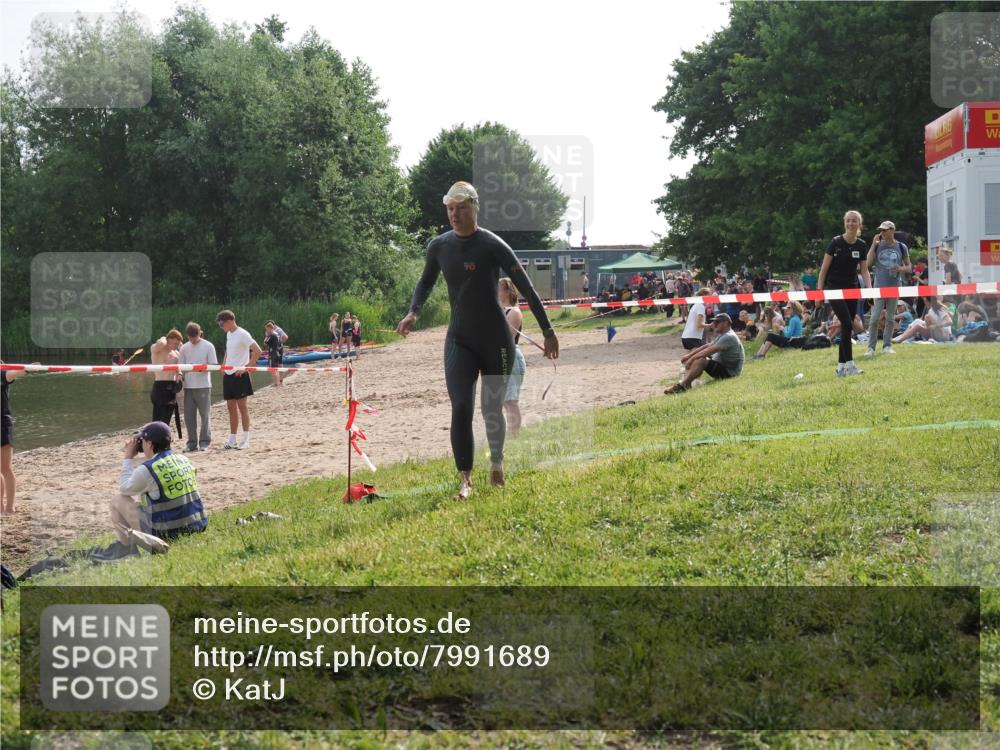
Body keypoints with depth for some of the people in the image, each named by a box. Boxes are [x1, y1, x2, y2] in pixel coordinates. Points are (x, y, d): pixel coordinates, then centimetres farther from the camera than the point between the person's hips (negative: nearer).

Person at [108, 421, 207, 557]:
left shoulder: (147, 469, -15)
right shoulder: (184, 460, 6)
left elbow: (124, 488, 5)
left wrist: (129, 458, 12)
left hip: (166, 532, -7)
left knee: (118, 501, 9)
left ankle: (127, 549, 16)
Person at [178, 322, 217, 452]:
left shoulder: (208, 346, 0)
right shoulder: (184, 348, 10)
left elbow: (213, 365, -3)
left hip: (203, 385, -3)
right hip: (188, 386, 3)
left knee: (205, 414, 0)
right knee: (189, 415, 3)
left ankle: (204, 442, 7)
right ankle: (192, 442, 12)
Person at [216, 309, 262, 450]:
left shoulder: (242, 334, -12)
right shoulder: (229, 334, 14)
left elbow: (257, 351, -19)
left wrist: (247, 367, -19)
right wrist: (223, 366, 14)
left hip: (239, 375, -8)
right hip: (228, 375, 8)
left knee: (242, 406, -5)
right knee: (231, 407, 9)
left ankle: (246, 440, -1)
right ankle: (232, 440, 14)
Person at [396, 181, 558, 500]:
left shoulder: (493, 246, -13)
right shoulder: (439, 246, 1)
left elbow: (526, 289, -10)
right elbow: (426, 282, 18)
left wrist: (548, 332, -11)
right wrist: (413, 312, -2)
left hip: (496, 340, -3)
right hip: (459, 340, 3)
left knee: (492, 409, 8)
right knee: (461, 408, -12)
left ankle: (497, 464, 34)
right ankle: (465, 480, -8)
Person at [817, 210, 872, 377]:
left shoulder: (861, 245, 3)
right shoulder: (836, 242, -10)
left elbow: (864, 270, 5)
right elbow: (824, 268, -7)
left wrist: (870, 288, -11)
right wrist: (819, 290, -10)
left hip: (852, 289, 5)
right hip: (834, 288, -5)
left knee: (847, 328, 4)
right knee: (847, 325, -17)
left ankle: (841, 367, 10)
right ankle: (849, 364, -15)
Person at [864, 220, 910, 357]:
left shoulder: (901, 247, 4)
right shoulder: (877, 245, 2)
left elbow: (908, 267, 8)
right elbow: (868, 263, -8)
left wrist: (901, 269, -15)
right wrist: (873, 245, -11)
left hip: (894, 286, 2)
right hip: (879, 286, -1)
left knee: (890, 318, 8)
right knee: (875, 317, -8)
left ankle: (887, 345, 15)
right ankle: (871, 347, -5)